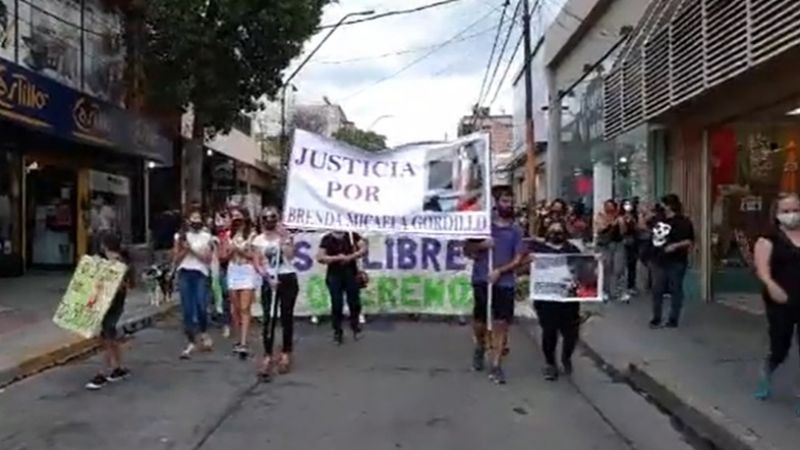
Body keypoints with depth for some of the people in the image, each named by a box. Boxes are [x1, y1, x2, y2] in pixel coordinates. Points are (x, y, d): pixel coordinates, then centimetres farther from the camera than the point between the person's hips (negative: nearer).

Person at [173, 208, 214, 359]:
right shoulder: (180, 236, 10)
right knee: (187, 310, -2)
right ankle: (191, 342, 6)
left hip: (200, 274, -1)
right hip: (184, 273, 1)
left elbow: (207, 258, 1)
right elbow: (175, 260, 9)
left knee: (201, 307, -12)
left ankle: (204, 334, 16)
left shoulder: (206, 237, 8)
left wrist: (192, 249, -8)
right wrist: (184, 249, -7)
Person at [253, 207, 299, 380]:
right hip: (269, 281, 1)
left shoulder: (286, 235, 4)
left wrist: (284, 239, -13)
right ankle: (267, 356, -2)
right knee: (268, 319, -5)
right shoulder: (258, 240, 6)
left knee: (286, 318, 4)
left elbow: (290, 256, -10)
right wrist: (269, 279, -15)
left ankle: (286, 353, 13)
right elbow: (261, 263, -2)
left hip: (288, 279, 0)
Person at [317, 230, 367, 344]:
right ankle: (337, 332, 13)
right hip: (334, 275, -1)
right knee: (337, 304, 1)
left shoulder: (352, 235, 1)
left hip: (351, 273, 1)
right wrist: (337, 258, -16)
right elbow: (320, 258, -8)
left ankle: (355, 326, 30)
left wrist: (351, 257, -18)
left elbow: (364, 249, -5)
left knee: (354, 302, 7)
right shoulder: (327, 239, -2)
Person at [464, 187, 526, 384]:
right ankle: (480, 347, 39)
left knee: (501, 324, -2)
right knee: (479, 321, 8)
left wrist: (499, 271, -15)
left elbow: (518, 259, -1)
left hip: (505, 283, 0)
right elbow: (466, 249, 6)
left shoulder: (516, 231, 4)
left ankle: (496, 366, 5)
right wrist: (480, 245, -14)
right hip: (481, 280, 0)